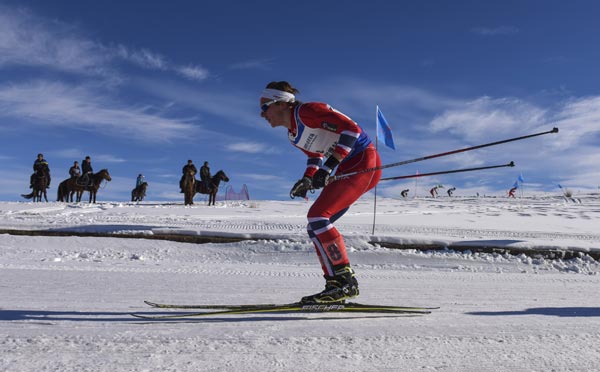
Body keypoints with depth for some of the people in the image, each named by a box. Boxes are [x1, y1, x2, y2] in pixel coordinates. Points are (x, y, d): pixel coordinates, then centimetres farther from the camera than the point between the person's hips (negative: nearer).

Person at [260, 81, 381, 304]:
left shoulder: (306, 111, -16)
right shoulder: (294, 136, 12)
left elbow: (351, 129, -22)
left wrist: (327, 169, -26)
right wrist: (307, 179, 6)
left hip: (364, 161, -10)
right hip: (349, 168, 10)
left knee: (317, 216, -19)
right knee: (315, 224, 4)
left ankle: (345, 280, -14)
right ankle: (336, 285, 6)